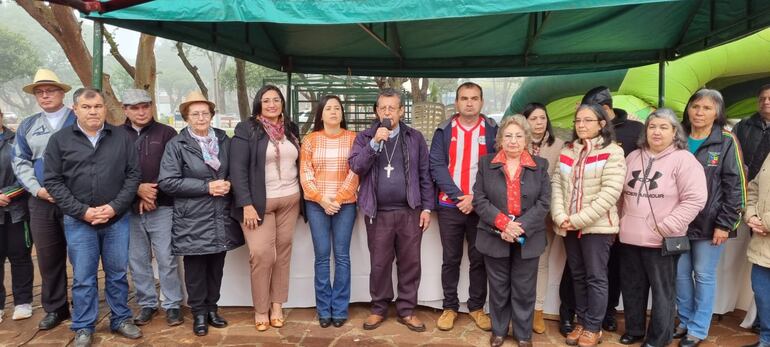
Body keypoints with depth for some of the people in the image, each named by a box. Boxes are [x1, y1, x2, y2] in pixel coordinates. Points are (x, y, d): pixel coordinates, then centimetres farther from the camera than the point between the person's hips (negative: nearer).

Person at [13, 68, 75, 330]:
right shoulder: (27, 126, 14)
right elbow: (20, 162, 14)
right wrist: (37, 189, -2)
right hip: (41, 202, 4)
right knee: (48, 258, 10)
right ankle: (55, 309, 23)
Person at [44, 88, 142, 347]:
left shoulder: (121, 137, 2)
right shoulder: (60, 139, 0)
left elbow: (133, 174, 1)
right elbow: (53, 181, -3)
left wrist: (115, 207, -10)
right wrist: (82, 211, -12)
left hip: (117, 219, 1)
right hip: (78, 221, -1)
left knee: (118, 273, 11)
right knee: (83, 277, 7)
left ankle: (121, 320, 26)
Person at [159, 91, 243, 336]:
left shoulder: (223, 139, 7)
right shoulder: (176, 144, -5)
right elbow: (166, 181, -12)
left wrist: (228, 183, -7)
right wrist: (206, 187, -16)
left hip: (220, 217, 3)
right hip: (193, 220, -3)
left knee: (216, 267, 12)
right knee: (195, 268, 6)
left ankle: (212, 308, 29)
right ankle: (199, 313, 22)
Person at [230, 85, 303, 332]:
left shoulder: (291, 129, 10)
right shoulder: (246, 129, -6)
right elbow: (237, 169, -11)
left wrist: (301, 197, 10)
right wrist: (246, 204, -18)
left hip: (290, 200, 5)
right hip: (259, 202, -4)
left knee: (283, 252, 7)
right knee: (261, 254, -6)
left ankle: (277, 305, 19)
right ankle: (260, 309, 9)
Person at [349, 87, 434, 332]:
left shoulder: (415, 138, 5)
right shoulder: (364, 138, 4)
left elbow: (425, 175, 6)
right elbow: (355, 167, -10)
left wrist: (427, 207, 1)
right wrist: (375, 143, -19)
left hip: (410, 211, 1)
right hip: (378, 213, 0)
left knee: (410, 263, 7)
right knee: (379, 264, 8)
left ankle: (406, 310, 22)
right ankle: (379, 308, 24)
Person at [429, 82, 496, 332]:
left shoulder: (493, 131, 2)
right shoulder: (444, 131, 3)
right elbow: (436, 166, -5)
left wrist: (475, 197, -12)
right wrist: (458, 196, -14)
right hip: (450, 205, 0)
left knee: (479, 259, 8)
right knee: (450, 259, 8)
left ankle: (476, 307, 23)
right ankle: (450, 307, 21)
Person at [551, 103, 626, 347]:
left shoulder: (612, 152, -6)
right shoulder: (566, 152, 11)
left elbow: (610, 193, -15)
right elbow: (556, 185, 6)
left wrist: (579, 219, -17)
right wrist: (560, 217, -10)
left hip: (597, 226, -5)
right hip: (569, 227, 5)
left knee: (595, 277, 3)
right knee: (578, 276, 14)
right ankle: (581, 322, 27)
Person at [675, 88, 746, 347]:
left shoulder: (726, 142, -3)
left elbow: (735, 185, -6)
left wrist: (725, 224, -11)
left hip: (709, 224, -4)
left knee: (704, 276, 5)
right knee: (680, 273, 10)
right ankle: (685, 322, 26)